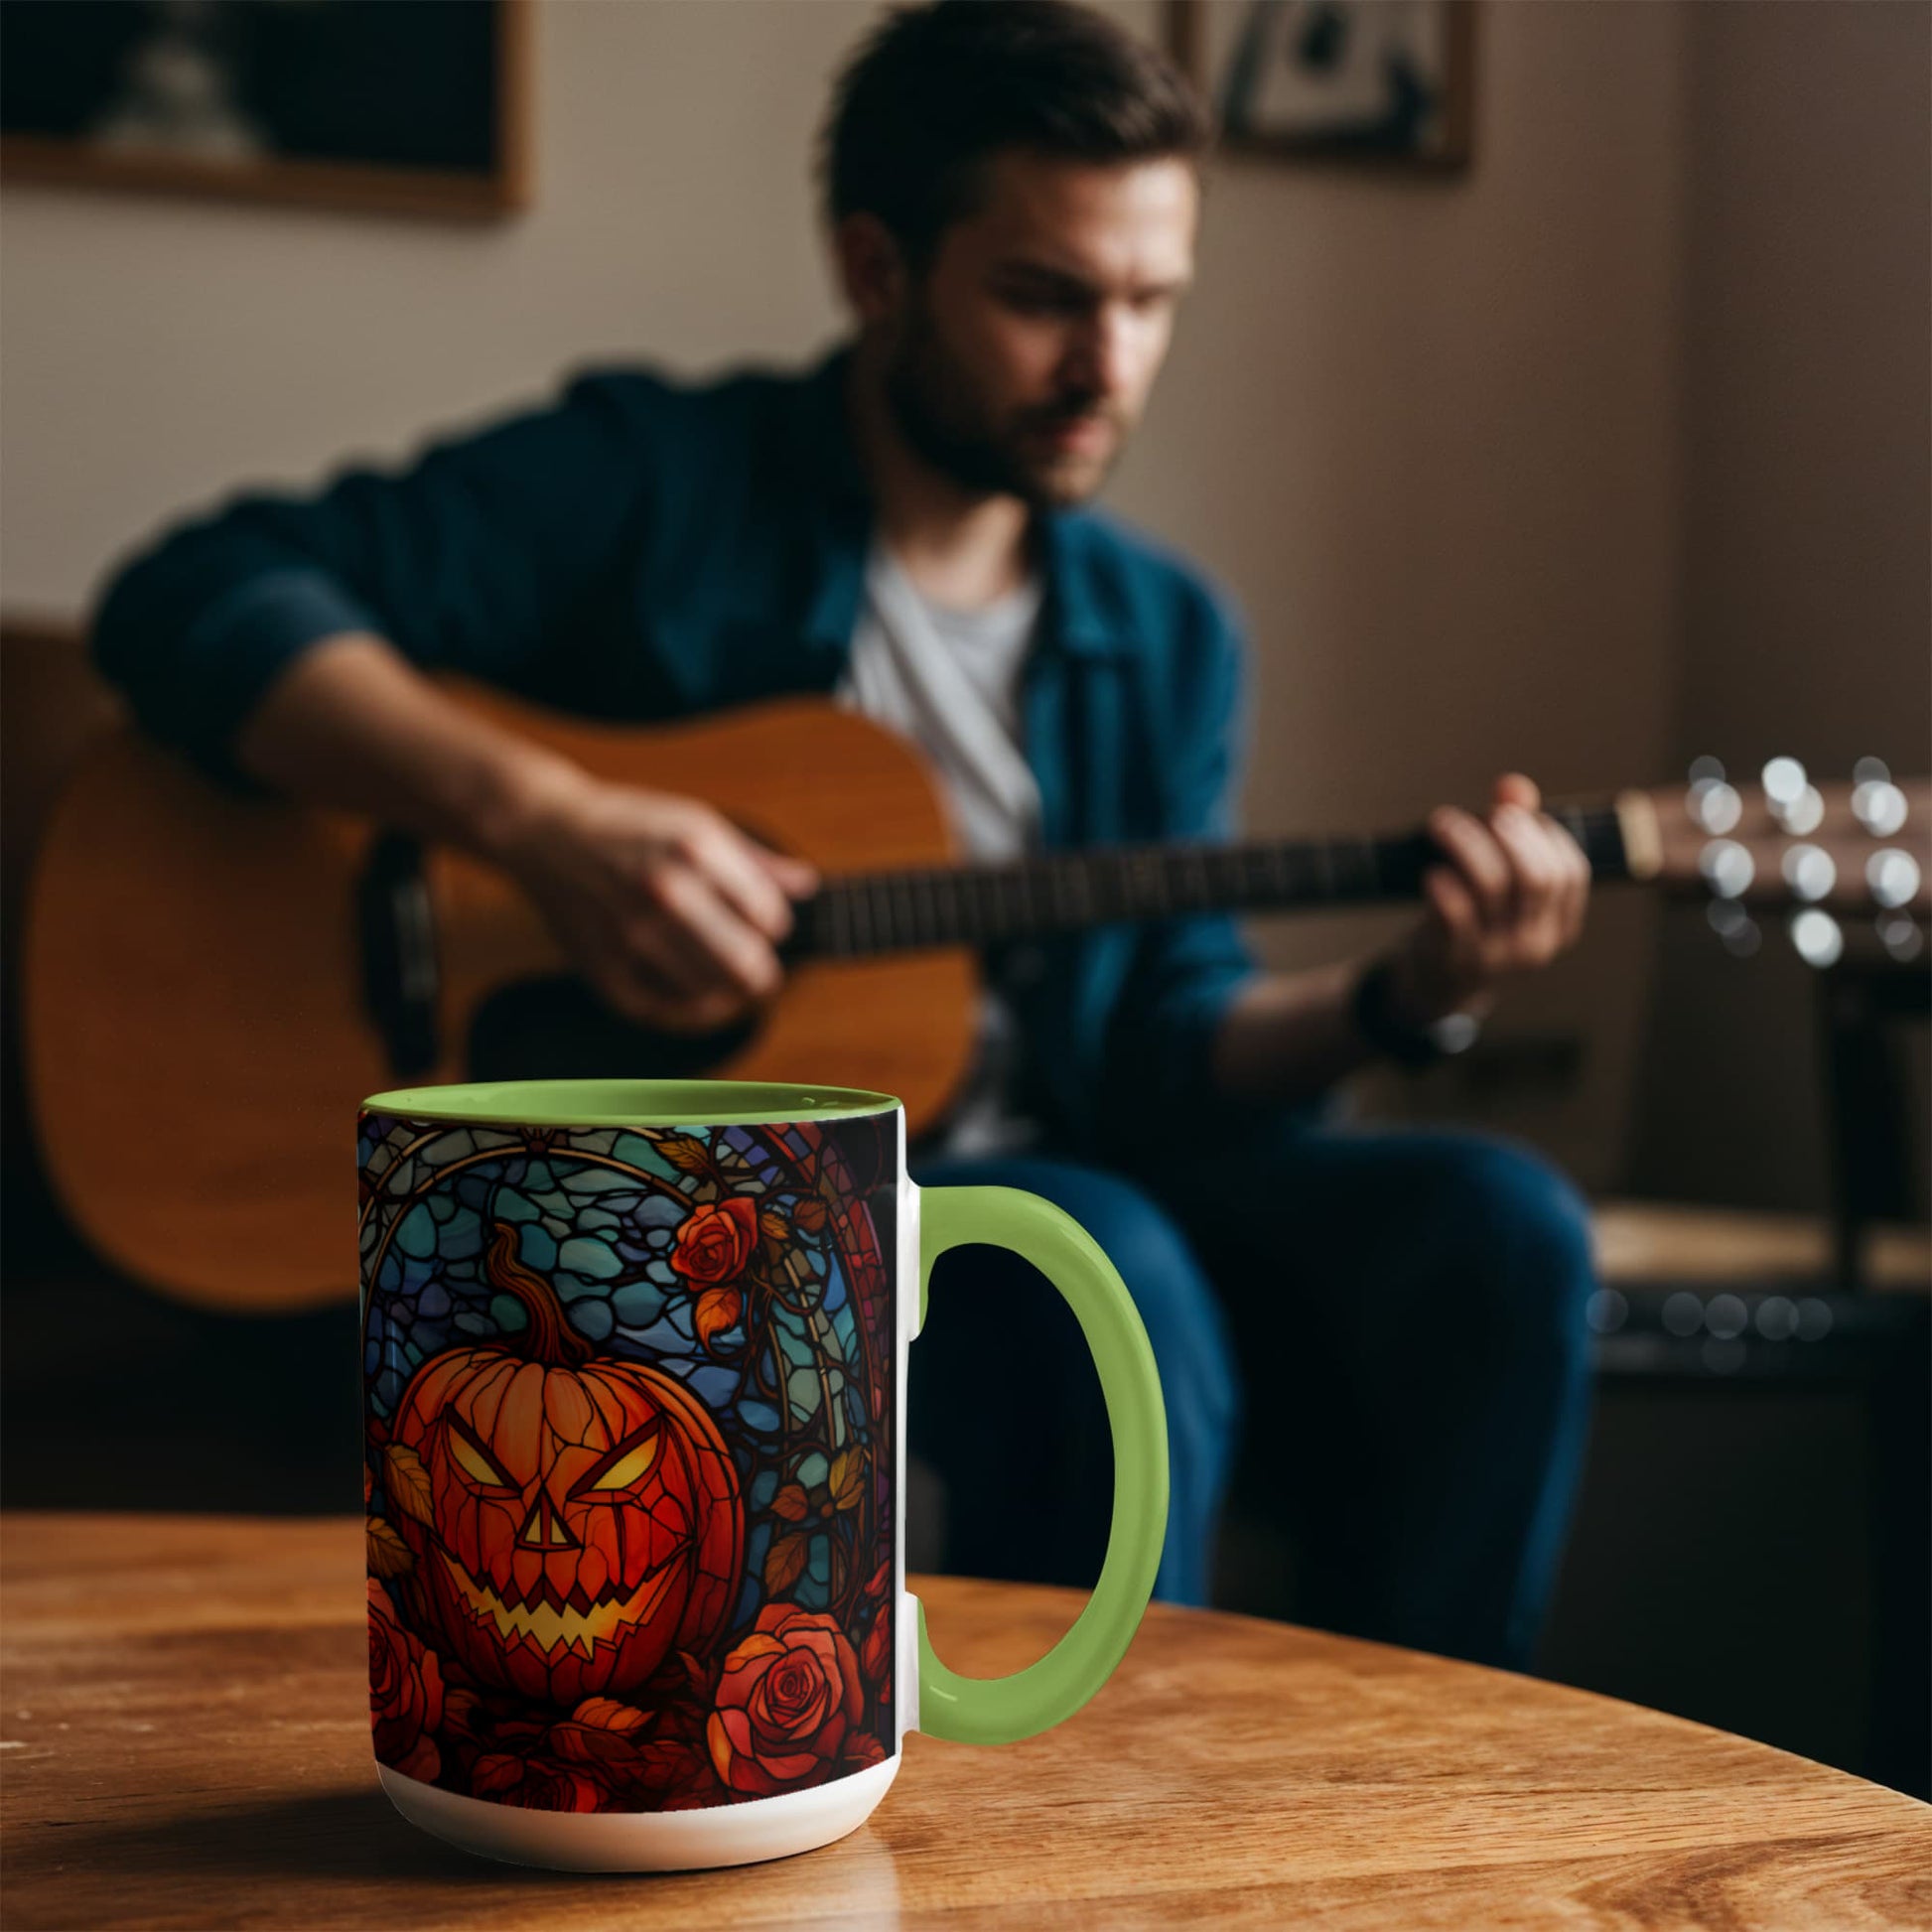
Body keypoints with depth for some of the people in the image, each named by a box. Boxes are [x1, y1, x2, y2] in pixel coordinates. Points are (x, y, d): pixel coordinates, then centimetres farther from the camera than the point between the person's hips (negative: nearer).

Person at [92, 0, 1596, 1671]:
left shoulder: (1165, 640, 12)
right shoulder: (652, 482, -4)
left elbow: (1163, 1053, 9)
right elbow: (193, 603, -14)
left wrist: (1400, 998, -11)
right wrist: (545, 823, -26)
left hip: (1051, 1177, 6)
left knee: (1493, 1230, -18)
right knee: (1102, 1273, -34)